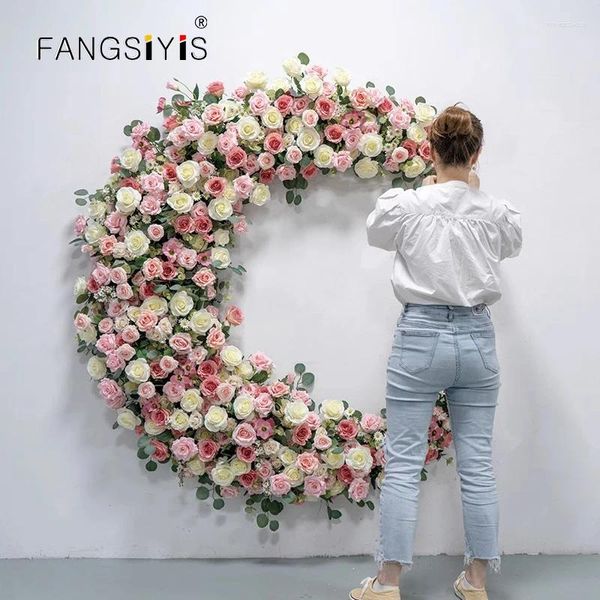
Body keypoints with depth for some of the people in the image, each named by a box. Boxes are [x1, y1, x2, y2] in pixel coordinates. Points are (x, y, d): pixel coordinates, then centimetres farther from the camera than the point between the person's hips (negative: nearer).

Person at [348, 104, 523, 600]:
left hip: (421, 336, -2)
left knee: (403, 463, 4)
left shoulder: (405, 205, -8)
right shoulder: (496, 211, -2)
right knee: (478, 465, 10)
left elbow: (376, 232, 14)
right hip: (476, 338, 3)